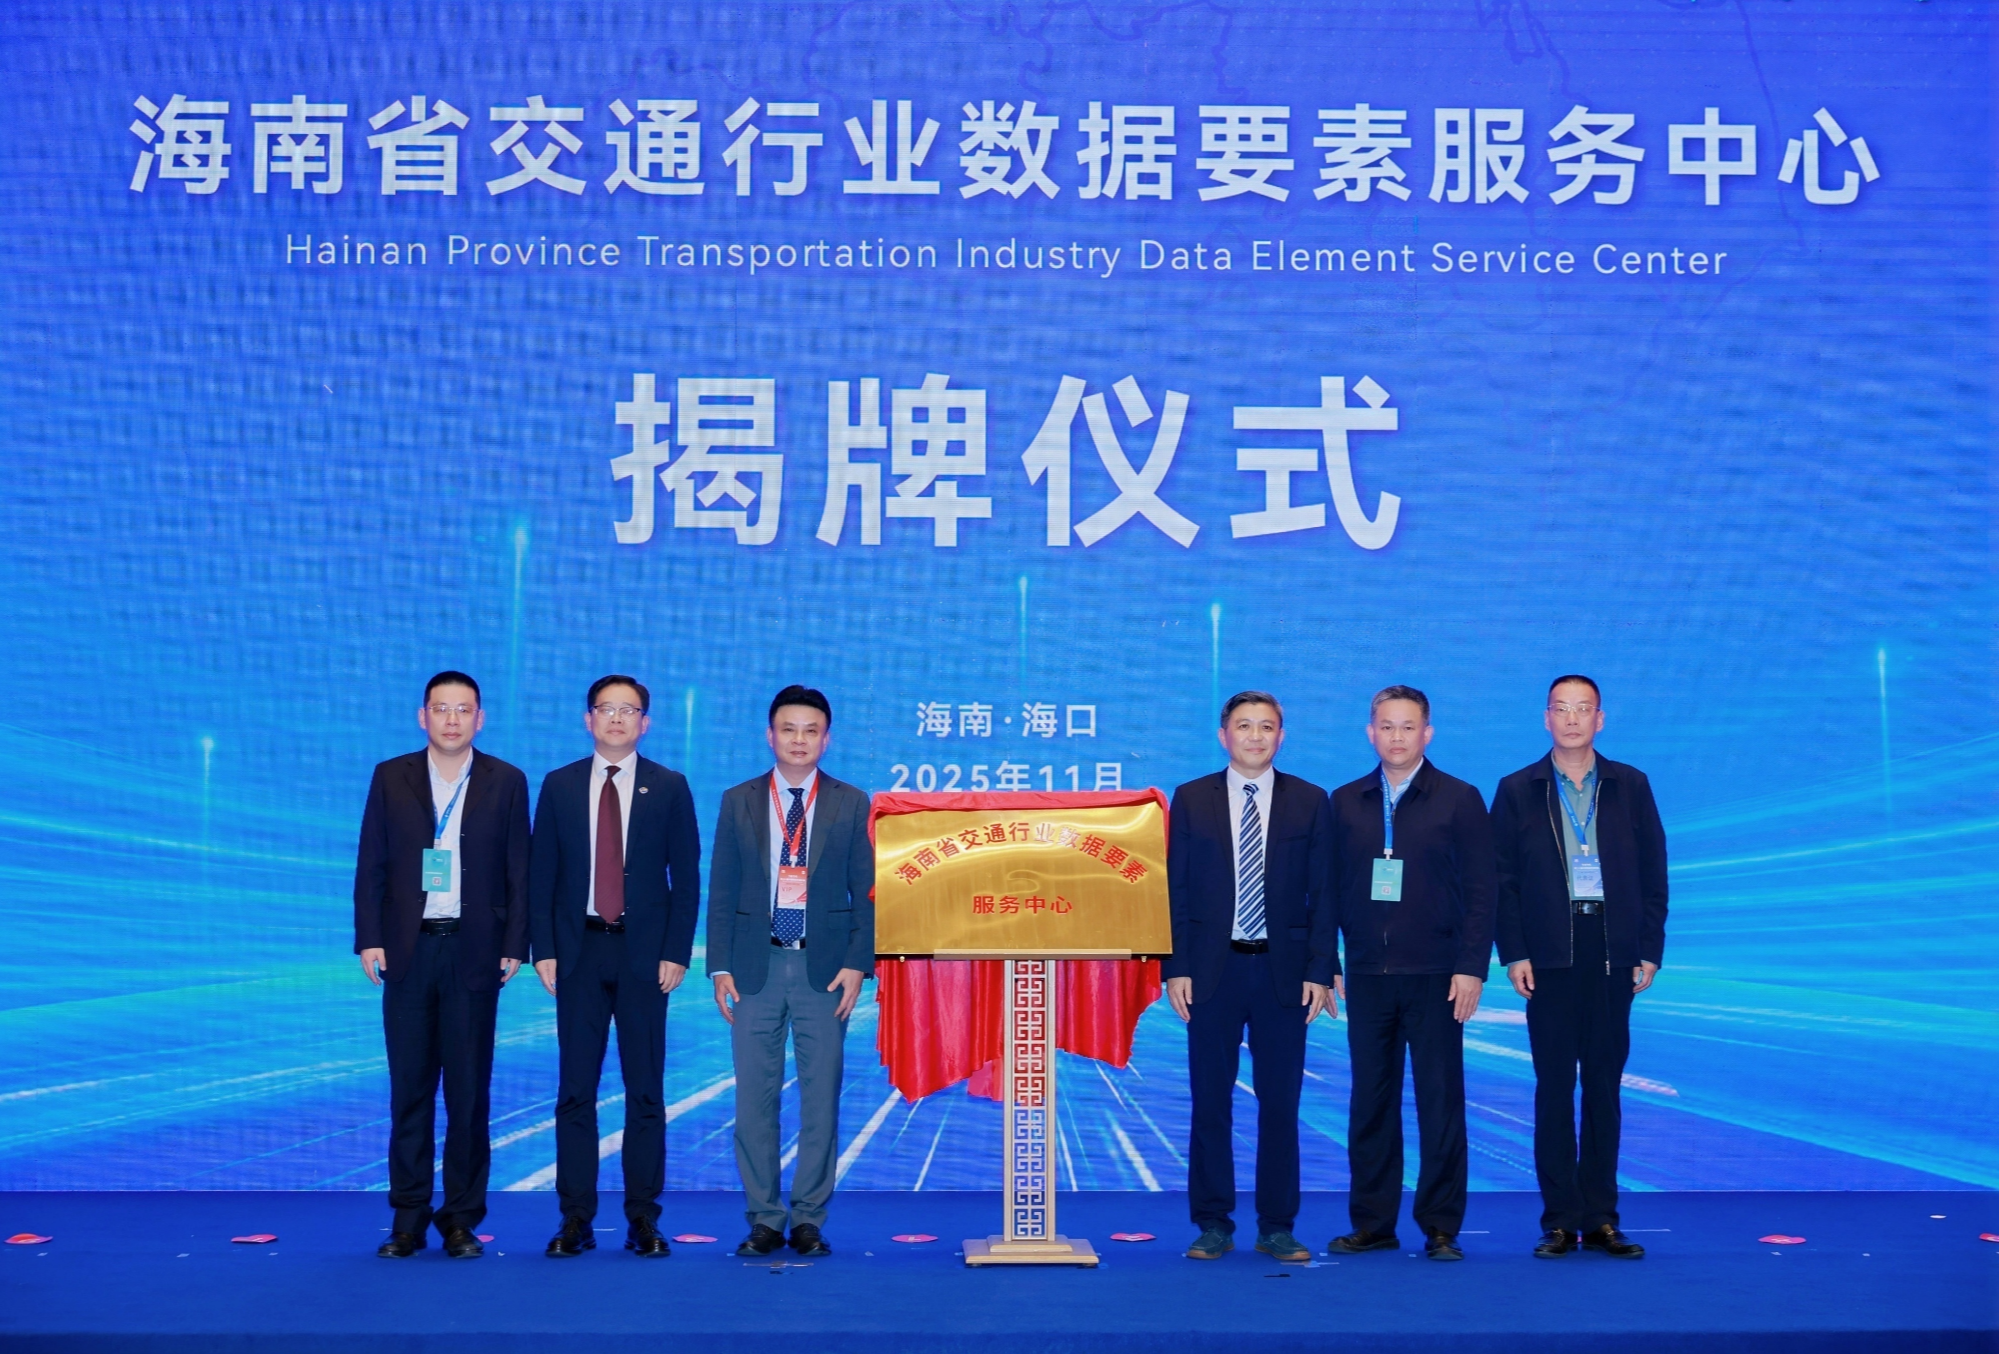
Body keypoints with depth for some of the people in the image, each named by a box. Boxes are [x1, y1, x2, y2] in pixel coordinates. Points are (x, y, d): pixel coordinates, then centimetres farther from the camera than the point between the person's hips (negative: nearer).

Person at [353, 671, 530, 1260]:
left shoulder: (506, 782, 4)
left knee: (469, 1091, 3)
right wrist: (369, 940, -2)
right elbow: (371, 865, 6)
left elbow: (519, 871, 3)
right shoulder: (390, 778, 7)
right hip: (409, 951, 1)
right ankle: (408, 1220, 12)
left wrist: (515, 945, -3)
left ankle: (461, 1221, 10)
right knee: (410, 1090, 5)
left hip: (473, 952, -1)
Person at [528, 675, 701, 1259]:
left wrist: (676, 952, -6)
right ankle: (576, 1217, 9)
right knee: (575, 1090, 3)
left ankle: (643, 1218, 8)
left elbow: (686, 877, 2)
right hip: (579, 953, 1)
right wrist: (544, 949, -2)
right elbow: (541, 875, 6)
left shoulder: (669, 788, 4)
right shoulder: (559, 786, 7)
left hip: (644, 954, -1)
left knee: (645, 1090, 3)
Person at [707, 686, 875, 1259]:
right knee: (755, 1100, 3)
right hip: (755, 968, 1)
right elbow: (722, 891, 7)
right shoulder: (739, 802, 7)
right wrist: (720, 967, -1)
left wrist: (856, 964, -6)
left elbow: (865, 892, 4)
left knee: (821, 1099, 2)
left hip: (824, 969, -1)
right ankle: (764, 1221, 12)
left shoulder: (851, 804, 5)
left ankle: (809, 1220, 11)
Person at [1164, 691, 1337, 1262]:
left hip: (1283, 971, 0)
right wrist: (1175, 968, -3)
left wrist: (1319, 971, -4)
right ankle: (1214, 1225, 14)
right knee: (1210, 1102, 4)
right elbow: (1175, 889, 4)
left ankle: (1276, 1227, 12)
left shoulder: (1311, 803, 5)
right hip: (1212, 969, 0)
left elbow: (1322, 893, 4)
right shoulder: (1191, 800, 5)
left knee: (1280, 1103, 3)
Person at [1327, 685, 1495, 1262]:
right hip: (1367, 975, 3)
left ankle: (1440, 1227, 8)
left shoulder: (1459, 800, 2)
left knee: (1440, 1102, 0)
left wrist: (1471, 968, -8)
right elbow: (1332, 887, 9)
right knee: (1370, 1101, 7)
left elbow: (1479, 891, -1)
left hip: (1434, 975, -3)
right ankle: (1372, 1223, 14)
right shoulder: (1345, 802, 10)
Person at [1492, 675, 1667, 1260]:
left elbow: (1653, 874, 8)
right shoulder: (1517, 790, 6)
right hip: (1549, 954, -1)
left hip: (1613, 953, 1)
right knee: (1555, 1086, 1)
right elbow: (1504, 880, 3)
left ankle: (1601, 1219, 10)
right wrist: (1513, 954, -5)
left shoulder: (1631, 786, 9)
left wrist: (1649, 950, 1)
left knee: (1604, 1085, 5)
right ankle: (1560, 1220, 5)